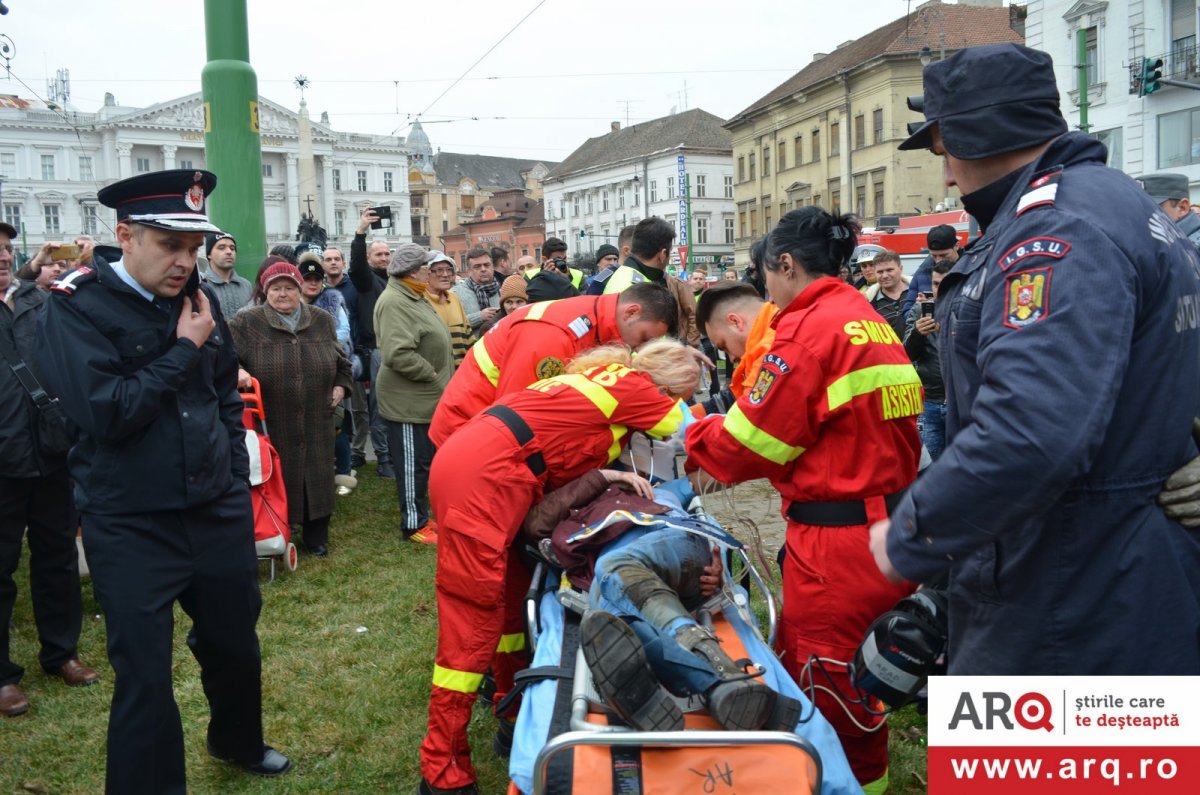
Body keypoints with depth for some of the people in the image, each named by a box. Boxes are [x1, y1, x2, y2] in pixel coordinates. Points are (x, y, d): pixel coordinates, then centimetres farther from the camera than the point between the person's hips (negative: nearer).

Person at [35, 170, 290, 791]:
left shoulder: (195, 299, 4)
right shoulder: (73, 307, -11)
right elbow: (106, 413, -22)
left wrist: (235, 478, 12)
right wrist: (185, 349, -16)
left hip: (218, 512, 5)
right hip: (131, 528, -5)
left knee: (235, 643, 20)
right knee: (144, 676, 3)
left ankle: (238, 742, 47)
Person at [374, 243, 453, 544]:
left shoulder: (413, 298, 15)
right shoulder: (394, 303, -20)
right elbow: (398, 354, -31)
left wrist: (438, 381, 16)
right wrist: (433, 376, -19)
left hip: (425, 398, 10)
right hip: (409, 401, -10)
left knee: (425, 461, 17)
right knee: (414, 464, 0)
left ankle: (421, 515, 29)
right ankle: (414, 525, 11)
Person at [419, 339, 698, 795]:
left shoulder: (607, 376, 23)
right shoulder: (633, 385, -1)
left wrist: (603, 475, 11)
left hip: (473, 462, 10)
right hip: (480, 479, -10)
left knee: (512, 596, 18)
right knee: (473, 619, -5)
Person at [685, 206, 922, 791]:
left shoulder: (810, 329, -14)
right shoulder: (873, 324, 13)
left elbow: (751, 442, -12)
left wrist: (696, 436, 8)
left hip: (835, 545, -9)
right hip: (886, 529, 9)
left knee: (823, 698, 6)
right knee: (858, 688, 22)